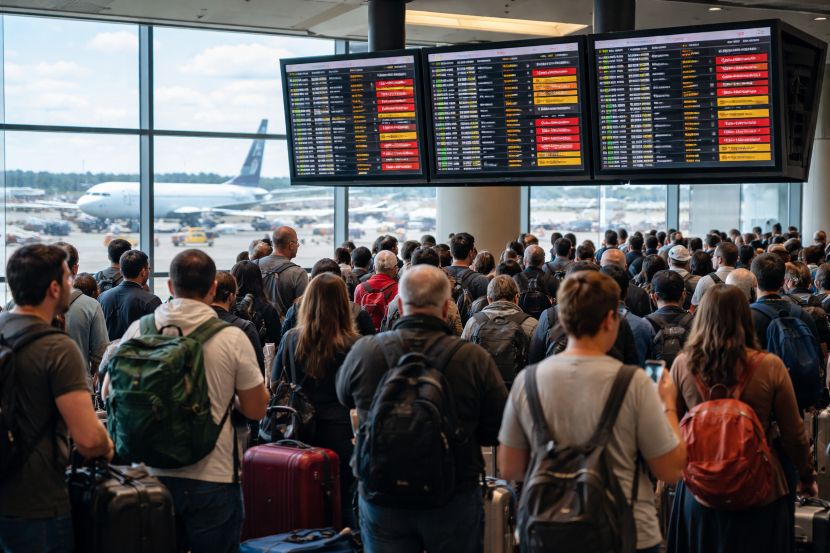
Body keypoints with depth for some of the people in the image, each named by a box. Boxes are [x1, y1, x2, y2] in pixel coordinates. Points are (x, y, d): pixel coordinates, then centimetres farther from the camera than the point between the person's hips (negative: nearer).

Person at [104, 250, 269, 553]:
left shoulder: (138, 330, -3)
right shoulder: (232, 338, -11)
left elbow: (109, 394, 8)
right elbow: (256, 410, -4)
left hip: (153, 474, 3)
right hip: (213, 478, -3)